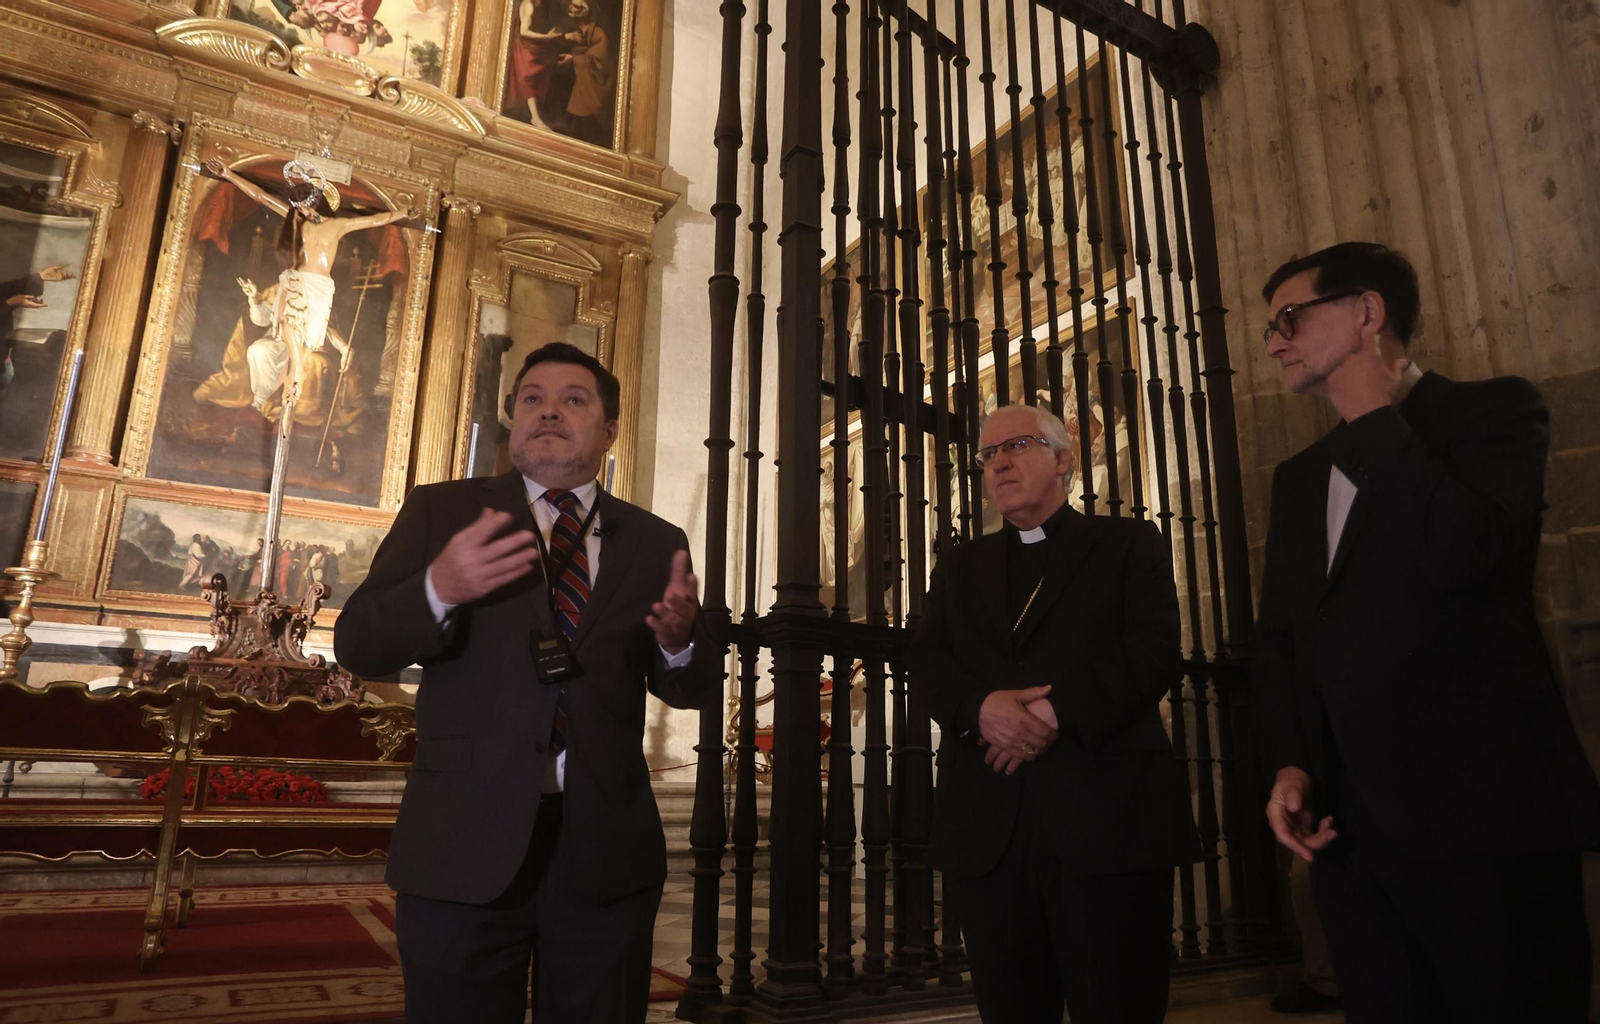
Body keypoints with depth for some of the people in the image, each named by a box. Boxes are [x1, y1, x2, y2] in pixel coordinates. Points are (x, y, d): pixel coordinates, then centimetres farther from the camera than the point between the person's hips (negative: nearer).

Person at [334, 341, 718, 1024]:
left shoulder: (655, 543, 8)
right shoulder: (441, 512, 4)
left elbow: (696, 690, 8)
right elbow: (357, 647, -2)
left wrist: (679, 641, -16)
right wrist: (437, 590, -23)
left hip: (608, 857, 2)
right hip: (464, 848, -1)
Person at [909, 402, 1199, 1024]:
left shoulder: (1129, 544, 10)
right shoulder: (960, 564, 20)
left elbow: (1156, 649, -4)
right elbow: (926, 660, 8)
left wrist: (1057, 711, -17)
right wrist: (982, 705, -14)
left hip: (1109, 814, -3)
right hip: (988, 825, 3)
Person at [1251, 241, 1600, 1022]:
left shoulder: (1492, 409, 1)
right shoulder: (1298, 477, 18)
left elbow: (1466, 551, -20)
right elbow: (1276, 638, 16)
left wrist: (1371, 418, -9)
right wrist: (1288, 765, 2)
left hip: (1479, 810, -6)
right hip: (1347, 823, 6)